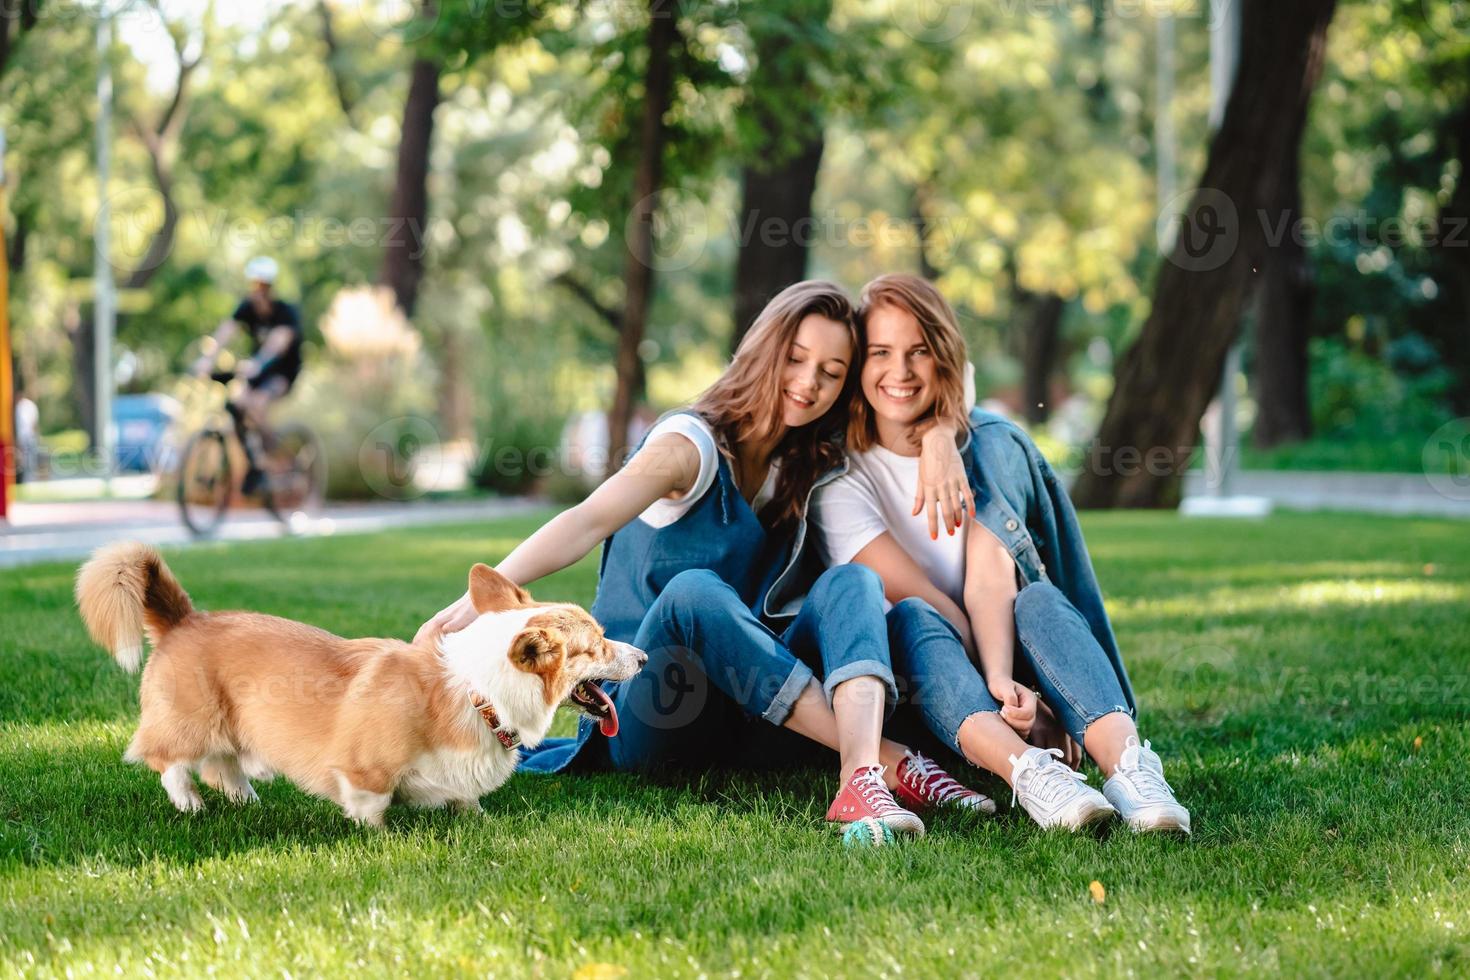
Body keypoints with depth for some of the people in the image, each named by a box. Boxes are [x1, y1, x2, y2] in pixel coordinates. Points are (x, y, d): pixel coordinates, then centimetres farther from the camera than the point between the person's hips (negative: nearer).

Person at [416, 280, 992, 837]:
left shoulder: (809, 468, 11)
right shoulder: (691, 445, -9)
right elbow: (586, 523, -27)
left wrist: (938, 438, -5)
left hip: (746, 703, 5)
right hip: (650, 722, -5)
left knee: (853, 582, -19)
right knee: (691, 591, -36)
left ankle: (861, 781, -47)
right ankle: (890, 761, -39)